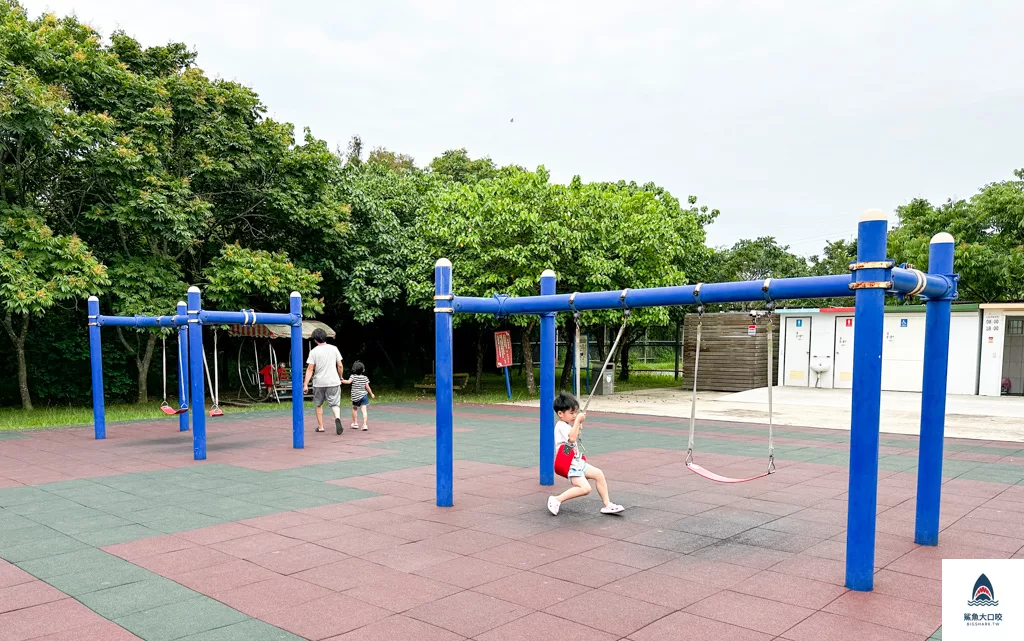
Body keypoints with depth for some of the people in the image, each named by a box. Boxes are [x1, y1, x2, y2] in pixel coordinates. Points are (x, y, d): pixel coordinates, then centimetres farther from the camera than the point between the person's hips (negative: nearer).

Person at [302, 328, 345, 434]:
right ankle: (337, 418, -26)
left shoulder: (313, 351, -5)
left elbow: (310, 369, -9)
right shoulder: (334, 349, 1)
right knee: (335, 404, 4)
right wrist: (340, 377, 19)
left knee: (318, 404, 17)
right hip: (333, 381, 1)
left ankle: (320, 426, 22)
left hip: (319, 382, -1)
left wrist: (305, 384, -6)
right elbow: (340, 366, 3)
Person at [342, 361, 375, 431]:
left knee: (354, 409, 21)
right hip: (363, 395, 0)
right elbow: (367, 387, 0)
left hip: (355, 396, 0)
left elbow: (349, 382, -23)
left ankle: (355, 423, 29)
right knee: (364, 410, -6)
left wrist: (342, 380, -13)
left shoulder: (353, 376, -5)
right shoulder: (365, 378, 0)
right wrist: (371, 394, 10)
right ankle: (364, 424, -17)